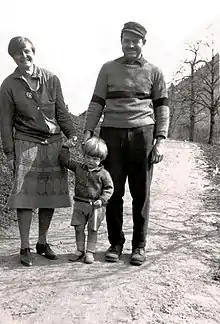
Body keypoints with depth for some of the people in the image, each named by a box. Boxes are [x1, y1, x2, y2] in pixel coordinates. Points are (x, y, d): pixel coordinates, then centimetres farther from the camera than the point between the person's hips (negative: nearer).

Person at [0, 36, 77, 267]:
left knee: (50, 195, 5)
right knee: (25, 196, -4)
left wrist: (72, 135, 2)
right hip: (26, 145, -2)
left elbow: (61, 111, 11)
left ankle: (42, 242, 22)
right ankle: (25, 248, 11)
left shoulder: (50, 79, 8)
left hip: (54, 144, 2)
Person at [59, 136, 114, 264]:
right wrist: (66, 147, 2)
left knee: (93, 230, 5)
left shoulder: (103, 174, -6)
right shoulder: (78, 168, 3)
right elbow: (65, 160, 10)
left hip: (96, 206, -3)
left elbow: (109, 188, -2)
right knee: (78, 228, 9)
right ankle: (80, 250, 24)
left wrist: (102, 200, -15)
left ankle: (90, 252, 18)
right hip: (80, 204, 3)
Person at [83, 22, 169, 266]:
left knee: (141, 193, 4)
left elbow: (162, 108, 8)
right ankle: (115, 242, 17)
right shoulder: (108, 69, 12)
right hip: (111, 134, 1)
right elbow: (97, 103, 10)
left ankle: (139, 245, 16)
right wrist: (87, 132, -1)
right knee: (113, 191, 3)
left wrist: (160, 140, -2)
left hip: (142, 134, 0)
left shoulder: (154, 72, 10)